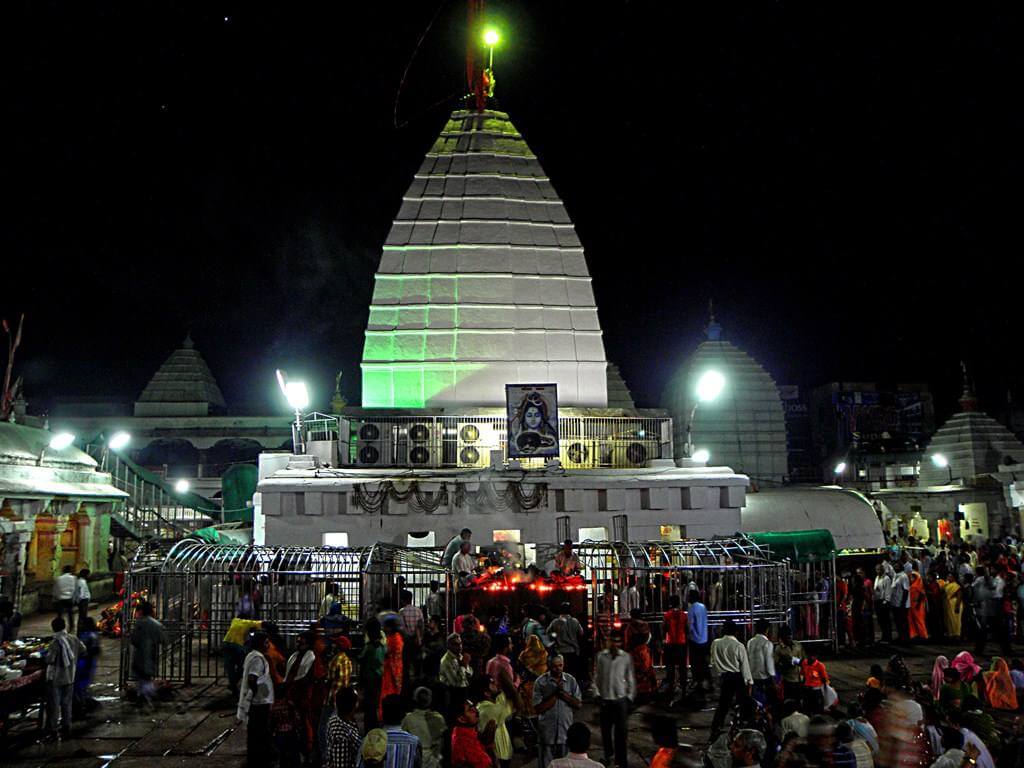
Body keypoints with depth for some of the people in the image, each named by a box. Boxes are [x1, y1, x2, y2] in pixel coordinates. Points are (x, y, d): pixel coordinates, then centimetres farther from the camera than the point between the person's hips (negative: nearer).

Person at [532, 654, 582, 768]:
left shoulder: (571, 680, 1)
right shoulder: (540, 682, -8)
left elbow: (578, 704, 0)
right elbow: (538, 709, -11)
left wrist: (564, 694, -15)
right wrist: (555, 694, -17)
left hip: (566, 731, 2)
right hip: (547, 733, -2)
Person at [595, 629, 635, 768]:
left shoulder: (626, 658, -4)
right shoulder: (601, 656, 0)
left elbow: (631, 679, 1)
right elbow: (598, 677, 7)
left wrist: (630, 697, 0)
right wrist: (598, 694, 6)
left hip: (621, 699, -2)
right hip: (605, 699, 2)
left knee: (621, 731, -1)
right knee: (605, 729, 13)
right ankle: (608, 755, 34)